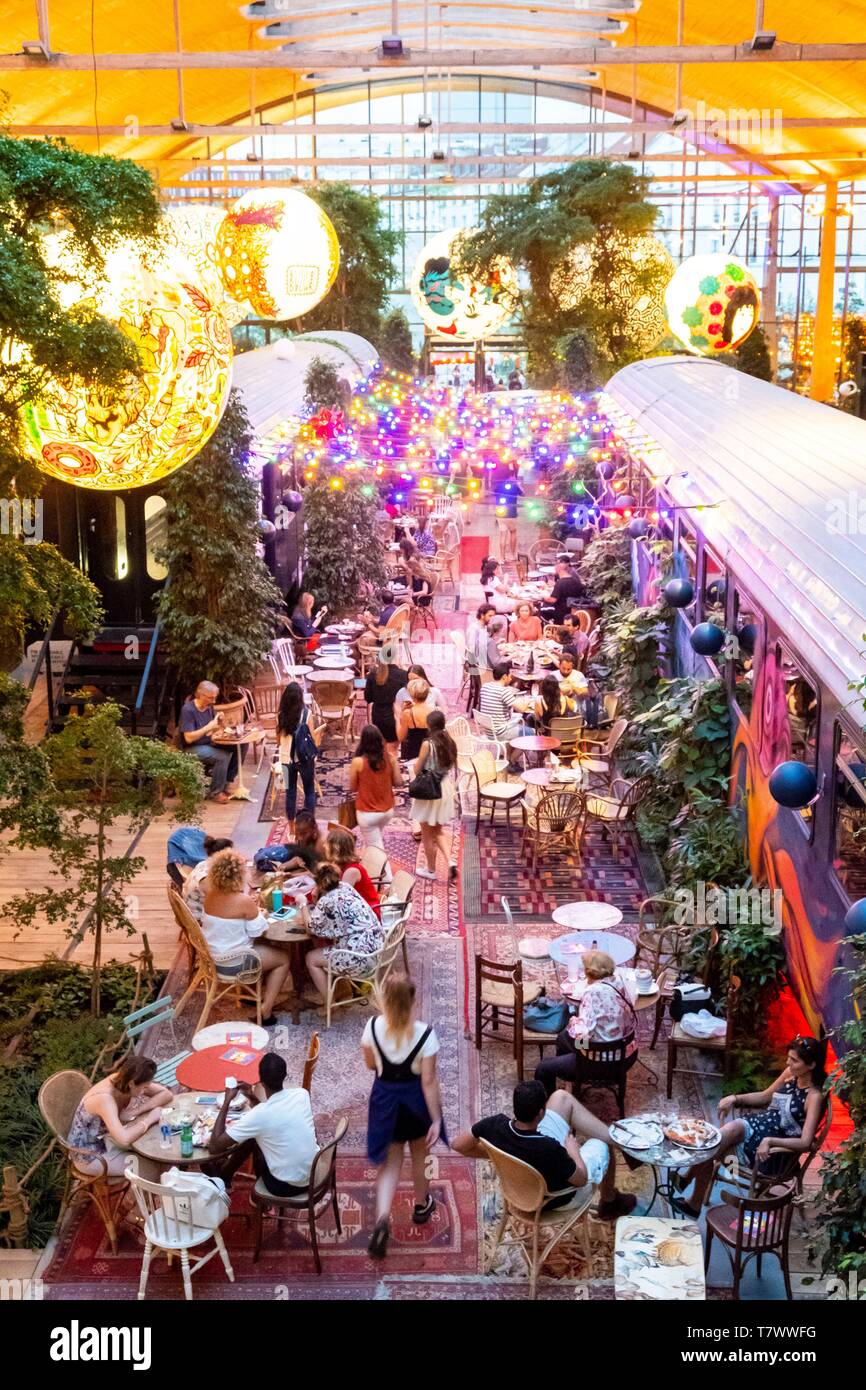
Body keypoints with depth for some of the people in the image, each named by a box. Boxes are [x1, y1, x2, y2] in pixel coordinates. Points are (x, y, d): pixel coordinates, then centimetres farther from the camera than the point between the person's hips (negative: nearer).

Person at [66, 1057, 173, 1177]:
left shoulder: (123, 1080, -13)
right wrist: (149, 1120, -30)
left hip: (103, 1140, 7)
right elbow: (124, 1139, -45)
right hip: (89, 1156, -7)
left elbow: (167, 1095, -8)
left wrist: (136, 1111, -22)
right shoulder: (105, 1099, -34)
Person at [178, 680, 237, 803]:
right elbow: (189, 738, -24)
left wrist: (219, 723, -10)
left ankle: (226, 783, 6)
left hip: (208, 743, 8)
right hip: (192, 748, -8)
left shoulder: (209, 707, 2)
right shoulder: (188, 710, -20)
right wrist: (209, 726, -26)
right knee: (222, 756, -30)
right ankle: (215, 792, -13)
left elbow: (213, 730, 13)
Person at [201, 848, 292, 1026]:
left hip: (211, 957, 7)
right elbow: (257, 931, -17)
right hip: (233, 963, -7)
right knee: (283, 959, 13)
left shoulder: (210, 895, -5)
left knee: (263, 947, 30)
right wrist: (260, 915, 3)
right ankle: (266, 1010, 11)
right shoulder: (244, 901, -26)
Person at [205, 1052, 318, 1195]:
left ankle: (221, 1178, 38)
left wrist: (226, 1101, -13)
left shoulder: (259, 1115, -24)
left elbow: (215, 1146, -18)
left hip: (286, 1186, -5)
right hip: (313, 1174, 5)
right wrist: (252, 1098, 7)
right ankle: (225, 1174, 38)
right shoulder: (302, 1094, -6)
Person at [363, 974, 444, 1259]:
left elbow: (370, 1065, -1)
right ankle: (422, 1206, 47)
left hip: (384, 1098, 1)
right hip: (415, 1098, -1)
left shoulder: (373, 1027, -17)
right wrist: (436, 1119, -12)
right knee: (419, 1155, 25)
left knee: (390, 1162, 13)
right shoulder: (425, 1034, -23)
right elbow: (429, 1080, -19)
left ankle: (382, 1219, -8)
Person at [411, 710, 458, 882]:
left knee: (427, 834, 11)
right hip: (445, 787, 6)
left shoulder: (427, 744, -19)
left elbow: (417, 770, -12)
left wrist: (419, 761, 7)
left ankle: (431, 869, 22)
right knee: (439, 830, 21)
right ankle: (449, 861, 3)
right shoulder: (449, 742, -3)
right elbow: (451, 765, 8)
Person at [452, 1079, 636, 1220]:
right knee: (604, 1145, 19)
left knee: (561, 1097, 4)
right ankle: (610, 1202, 44)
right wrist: (573, 1150, -4)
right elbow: (581, 1179, -23)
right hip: (554, 1197, -5)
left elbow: (458, 1145, -14)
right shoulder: (550, 1149, -43)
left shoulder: (495, 1124, -31)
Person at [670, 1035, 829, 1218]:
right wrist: (735, 1098, 2)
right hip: (758, 1127, 6)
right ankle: (696, 1204, -7)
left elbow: (805, 1143, -21)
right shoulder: (790, 1073, 4)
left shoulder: (814, 1096, -15)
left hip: (775, 1152, -6)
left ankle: (685, 1180, -13)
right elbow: (765, 1096, 18)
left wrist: (769, 1141, -30)